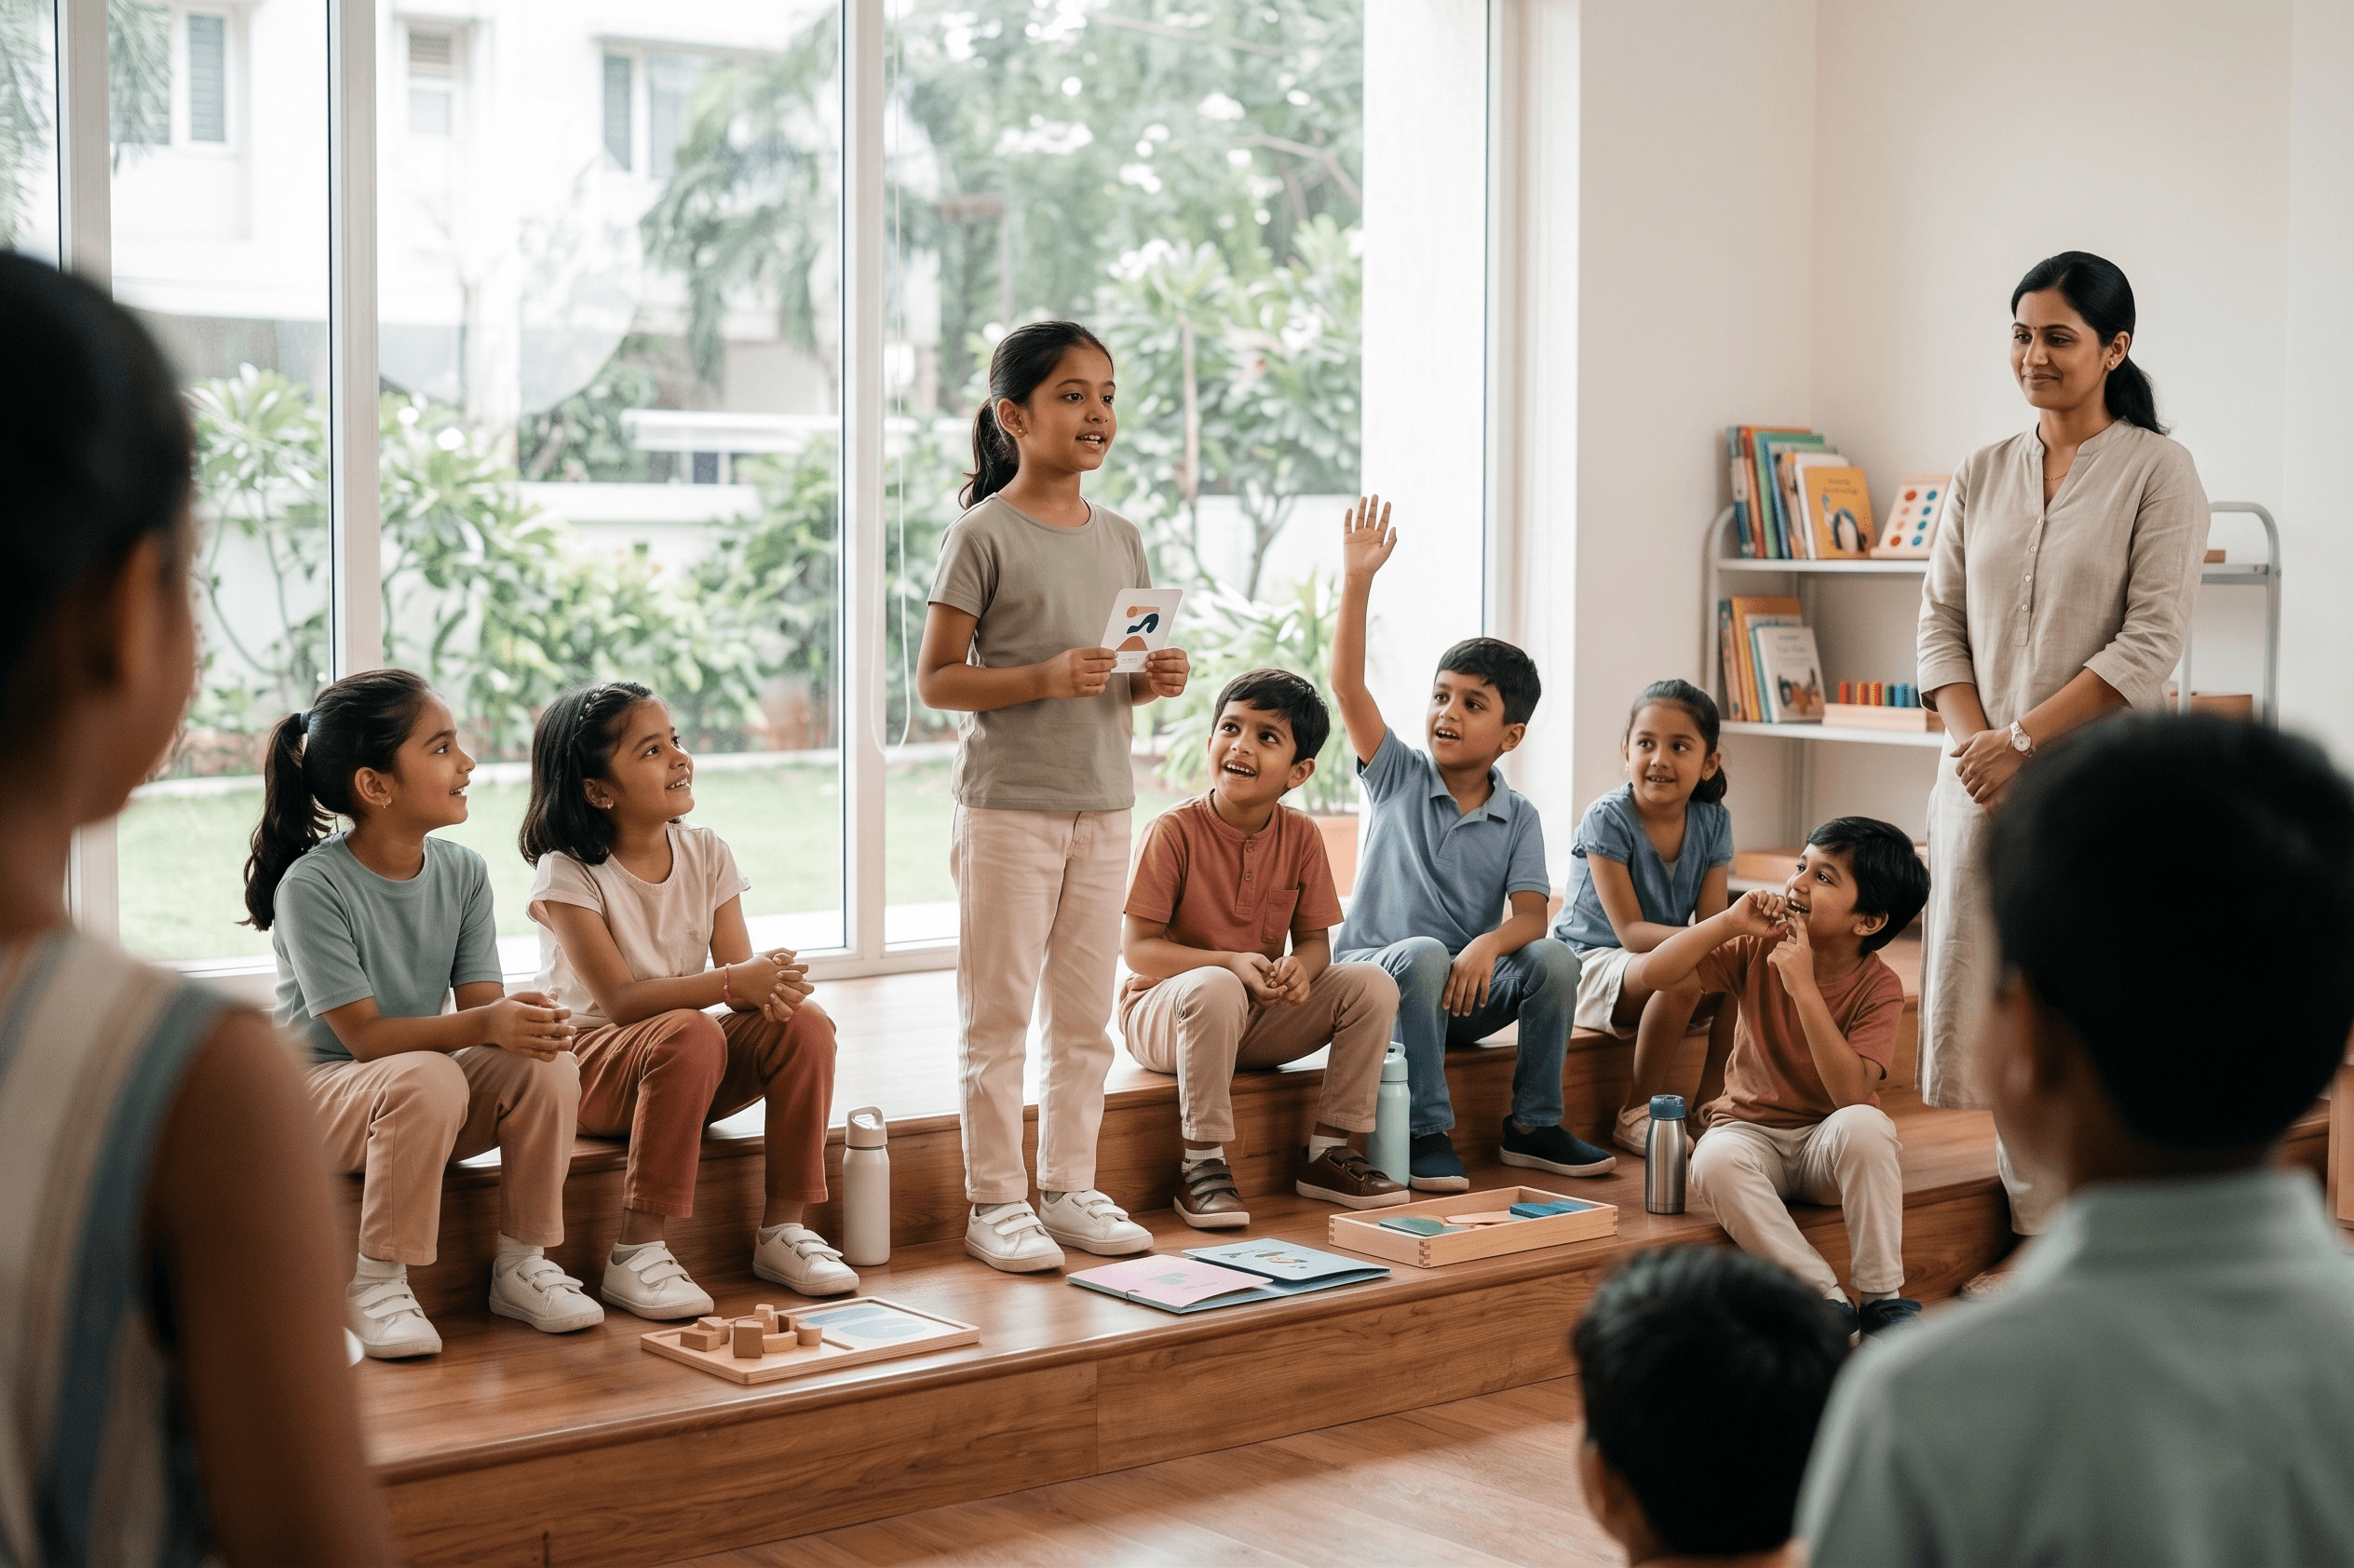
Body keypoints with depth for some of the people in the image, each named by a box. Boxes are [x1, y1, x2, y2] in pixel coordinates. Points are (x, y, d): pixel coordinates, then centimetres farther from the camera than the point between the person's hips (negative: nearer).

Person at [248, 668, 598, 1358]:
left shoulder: (463, 872, -1)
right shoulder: (311, 885, -19)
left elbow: (480, 1001, -5)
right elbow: (366, 1036, -23)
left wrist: (525, 1022, -30)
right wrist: (486, 1024, -38)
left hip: (425, 1084, 5)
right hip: (319, 1090, -5)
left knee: (549, 1068, -22)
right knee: (428, 1079, -37)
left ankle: (521, 1266, -5)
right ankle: (376, 1284, -20)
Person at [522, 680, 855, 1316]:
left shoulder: (706, 852, 3)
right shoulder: (568, 872, -13)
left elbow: (737, 966, -4)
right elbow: (621, 1000, -23)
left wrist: (770, 982, -30)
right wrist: (731, 983, -34)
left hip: (686, 1070, 5)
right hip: (593, 1064, -5)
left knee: (805, 1022, -21)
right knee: (691, 1035, -37)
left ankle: (782, 1228, -11)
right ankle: (637, 1252, -30)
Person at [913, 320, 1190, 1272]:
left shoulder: (1120, 539, 10)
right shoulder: (984, 534, -8)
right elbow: (935, 680, -10)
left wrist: (1154, 683, -4)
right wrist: (1046, 677, -21)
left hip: (1102, 803, 6)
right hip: (1008, 803, -6)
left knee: (1085, 1013, 11)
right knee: (998, 1013, 1)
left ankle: (1070, 1189, 22)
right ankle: (995, 1202, 10)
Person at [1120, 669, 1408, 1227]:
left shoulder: (1301, 836, -2)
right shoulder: (1174, 831, -14)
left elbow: (1315, 941, 2)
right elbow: (1138, 949, -16)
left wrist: (1299, 967, -24)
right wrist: (1232, 962, -29)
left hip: (1259, 1018, 5)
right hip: (1163, 1010, -5)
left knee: (1373, 984, -13)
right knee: (1215, 988, -39)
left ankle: (1329, 1151, -4)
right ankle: (1202, 1165, -26)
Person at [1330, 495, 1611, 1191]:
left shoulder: (1519, 818, 4)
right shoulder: (1398, 777, 0)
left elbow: (1531, 914, -8)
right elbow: (1347, 688, -13)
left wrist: (1488, 945, -32)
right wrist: (1357, 581, -21)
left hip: (1467, 990, 2)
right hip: (1377, 976, -2)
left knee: (1553, 958, -22)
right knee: (1425, 954, -34)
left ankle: (1533, 1126, -6)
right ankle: (1425, 1133, -26)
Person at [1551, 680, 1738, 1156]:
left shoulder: (1713, 822, -2)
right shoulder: (1607, 819, -18)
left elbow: (1710, 920, -7)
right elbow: (1631, 930, -23)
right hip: (1592, 964, -6)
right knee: (1683, 974, -34)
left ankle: (1706, 1108, -7)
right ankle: (1637, 1112, -17)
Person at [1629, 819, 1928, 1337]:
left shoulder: (1878, 987, -12)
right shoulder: (1758, 950, -6)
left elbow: (1851, 1094, -27)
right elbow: (1644, 975, -13)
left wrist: (1804, 987, -31)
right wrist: (1728, 923, -20)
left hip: (1827, 1145, -1)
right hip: (1752, 1132, 2)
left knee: (1865, 1124, -37)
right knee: (1716, 1160, -34)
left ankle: (1883, 1299, -24)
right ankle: (1828, 1300, -26)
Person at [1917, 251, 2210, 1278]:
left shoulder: (2157, 471, -2)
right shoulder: (1981, 476, 13)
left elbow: (2151, 642, -10)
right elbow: (1939, 621, 10)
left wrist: (2025, 739, -15)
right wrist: (1972, 738, -7)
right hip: (1982, 781, 5)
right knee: (1983, 1020, 5)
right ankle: (2040, 1240, 19)